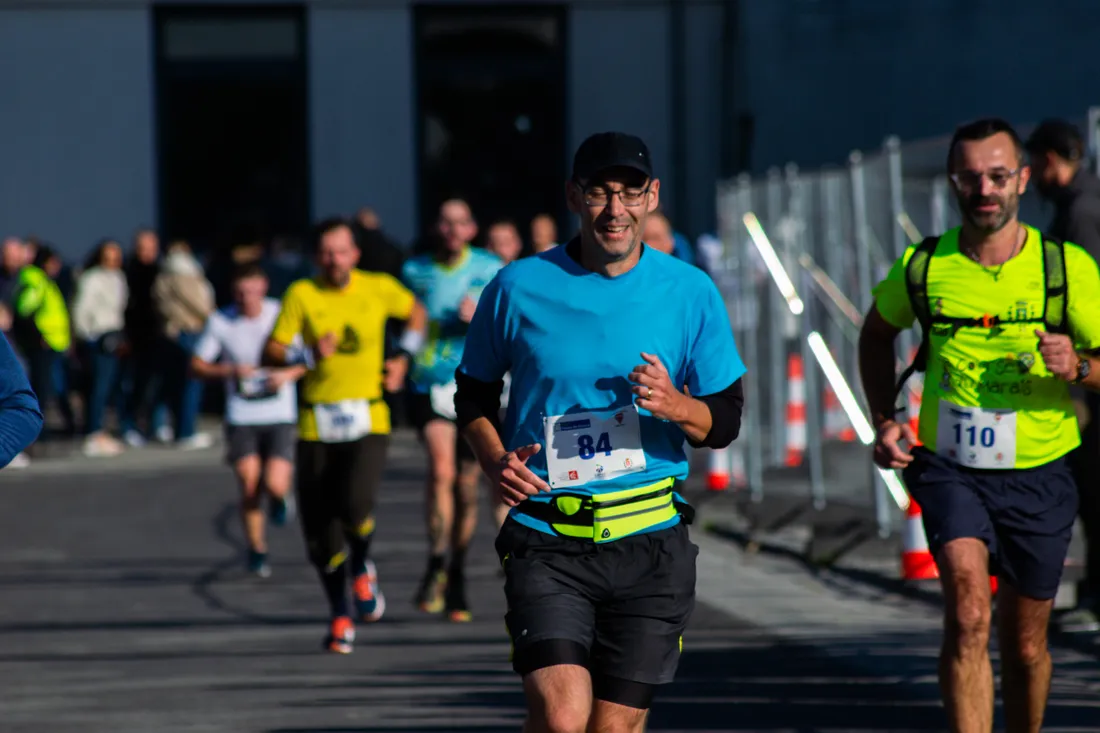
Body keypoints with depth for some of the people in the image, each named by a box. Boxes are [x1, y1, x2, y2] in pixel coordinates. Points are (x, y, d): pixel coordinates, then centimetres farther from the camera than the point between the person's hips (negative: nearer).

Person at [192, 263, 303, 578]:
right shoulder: (220, 322, -2)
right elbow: (196, 366, 3)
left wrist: (289, 374, -14)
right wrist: (229, 371, -15)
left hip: (280, 414, -1)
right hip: (241, 418, 1)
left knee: (275, 484, -15)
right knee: (249, 486, -9)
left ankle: (281, 498, 25)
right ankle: (256, 550, 14)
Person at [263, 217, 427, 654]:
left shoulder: (379, 289, 5)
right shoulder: (302, 295, -1)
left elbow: (416, 312, 26)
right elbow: (271, 352, -5)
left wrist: (403, 357, 14)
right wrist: (309, 354, -21)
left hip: (367, 421, -1)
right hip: (316, 426, 1)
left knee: (355, 505, -24)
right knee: (320, 533, 2)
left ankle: (362, 569, 10)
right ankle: (340, 616, 23)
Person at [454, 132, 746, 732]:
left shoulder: (690, 293, 3)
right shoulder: (518, 287, 0)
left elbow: (725, 421, 8)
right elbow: (473, 395, 14)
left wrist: (674, 405, -14)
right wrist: (495, 460, -5)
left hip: (652, 544, 2)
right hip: (546, 541, -2)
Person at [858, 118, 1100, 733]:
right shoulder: (923, 267, -3)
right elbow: (877, 334, 19)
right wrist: (884, 419, 8)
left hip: (1039, 474, 1)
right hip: (949, 467, -1)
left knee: (1025, 645, 11)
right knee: (969, 611, -23)